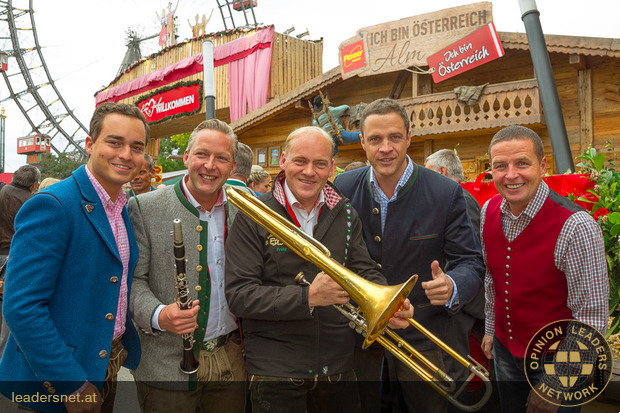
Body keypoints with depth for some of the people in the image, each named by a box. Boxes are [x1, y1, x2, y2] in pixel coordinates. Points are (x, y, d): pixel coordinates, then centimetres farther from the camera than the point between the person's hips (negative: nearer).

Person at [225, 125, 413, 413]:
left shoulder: (345, 215, 4)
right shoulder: (253, 218, -9)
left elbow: (366, 273, 2)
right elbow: (239, 296, -15)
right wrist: (308, 297, -26)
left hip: (339, 365, 4)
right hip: (275, 370, -3)